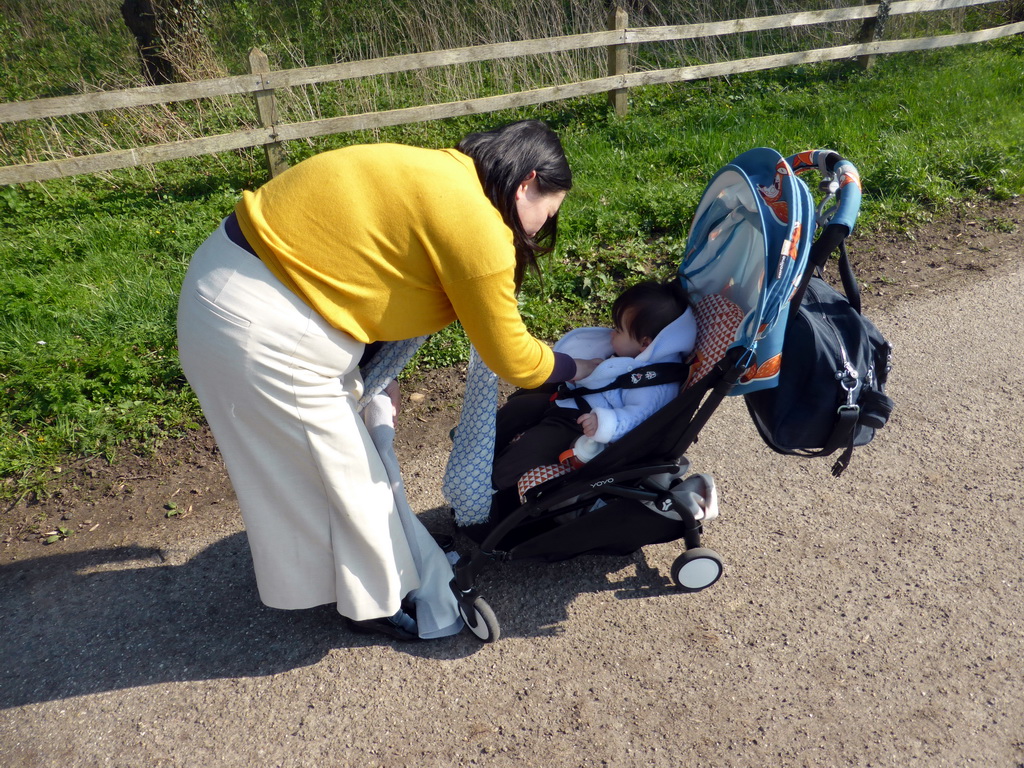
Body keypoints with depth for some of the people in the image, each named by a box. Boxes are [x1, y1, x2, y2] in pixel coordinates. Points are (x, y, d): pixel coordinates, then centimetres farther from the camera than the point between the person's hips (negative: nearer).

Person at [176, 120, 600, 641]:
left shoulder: (441, 174, 8)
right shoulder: (475, 224, -19)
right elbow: (510, 358, -9)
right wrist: (574, 369, 9)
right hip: (259, 331, -10)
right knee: (346, 472, 8)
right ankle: (374, 602, 30)